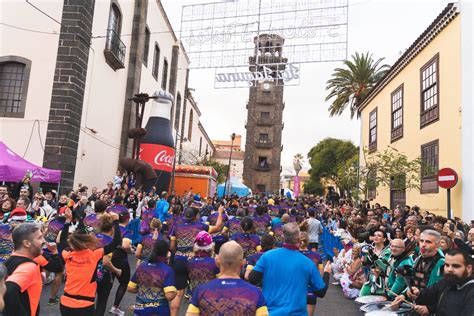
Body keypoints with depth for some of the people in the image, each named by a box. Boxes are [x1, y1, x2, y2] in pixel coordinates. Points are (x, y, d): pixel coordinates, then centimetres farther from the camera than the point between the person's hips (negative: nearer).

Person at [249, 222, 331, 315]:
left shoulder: (267, 256, -10)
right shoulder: (308, 263, -9)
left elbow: (252, 280, -8)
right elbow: (321, 292, -1)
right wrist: (326, 273, 17)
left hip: (270, 311, 1)